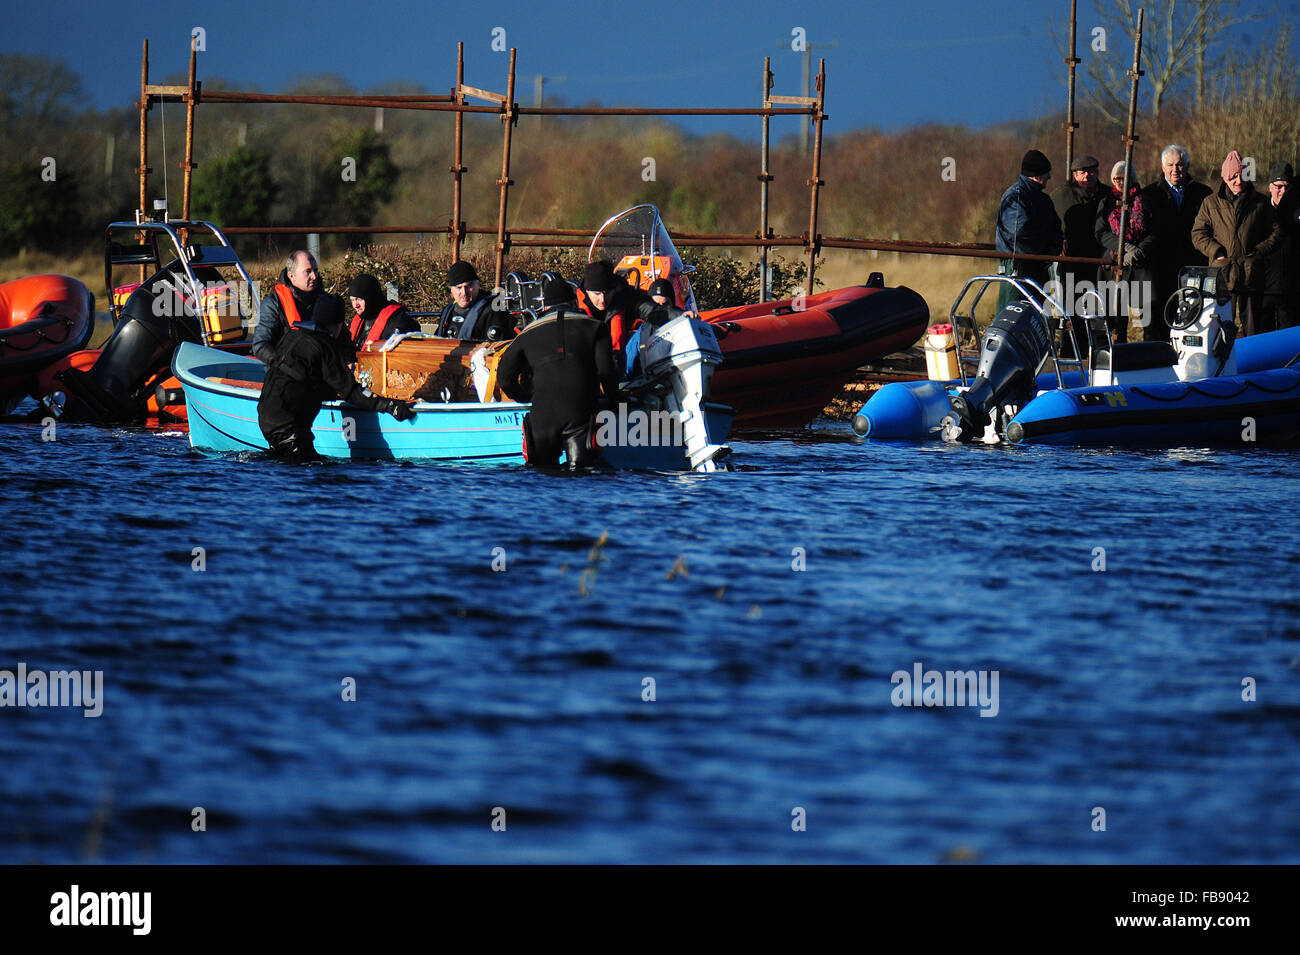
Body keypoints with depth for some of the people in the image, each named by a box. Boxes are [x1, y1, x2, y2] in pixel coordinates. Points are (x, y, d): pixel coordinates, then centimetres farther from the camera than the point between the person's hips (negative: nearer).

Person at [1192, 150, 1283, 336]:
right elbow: (1198, 233, 9)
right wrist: (1216, 251, -6)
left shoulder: (1260, 204, 10)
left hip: (1252, 277, 1)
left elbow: (1275, 233, 12)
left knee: (1253, 330, 3)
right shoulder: (1211, 203, 10)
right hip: (1222, 276, 0)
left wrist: (1259, 252, -3)